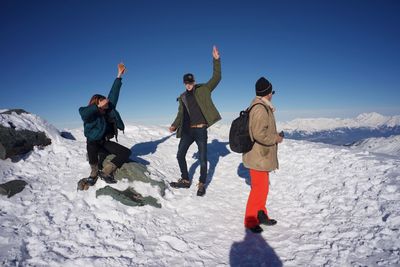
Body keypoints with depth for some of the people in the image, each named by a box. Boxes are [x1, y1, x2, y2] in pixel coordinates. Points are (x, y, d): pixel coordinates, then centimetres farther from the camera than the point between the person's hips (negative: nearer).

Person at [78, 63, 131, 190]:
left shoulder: (109, 110, -1)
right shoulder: (91, 114, -14)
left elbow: (113, 94, 0)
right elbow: (83, 113, -39)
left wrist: (119, 75, 1)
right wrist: (98, 106, -41)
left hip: (106, 142, 5)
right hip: (93, 142, -5)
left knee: (126, 152, -9)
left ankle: (105, 171, -9)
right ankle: (94, 173, -14)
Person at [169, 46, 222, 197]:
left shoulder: (203, 90, 2)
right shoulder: (182, 97, 13)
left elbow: (216, 78, -7)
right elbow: (180, 114, 16)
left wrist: (216, 60, -16)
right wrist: (174, 126, 0)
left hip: (201, 130, -4)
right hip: (187, 130, 5)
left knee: (203, 159, 1)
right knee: (180, 155, 9)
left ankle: (202, 184, 19)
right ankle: (185, 180, 27)